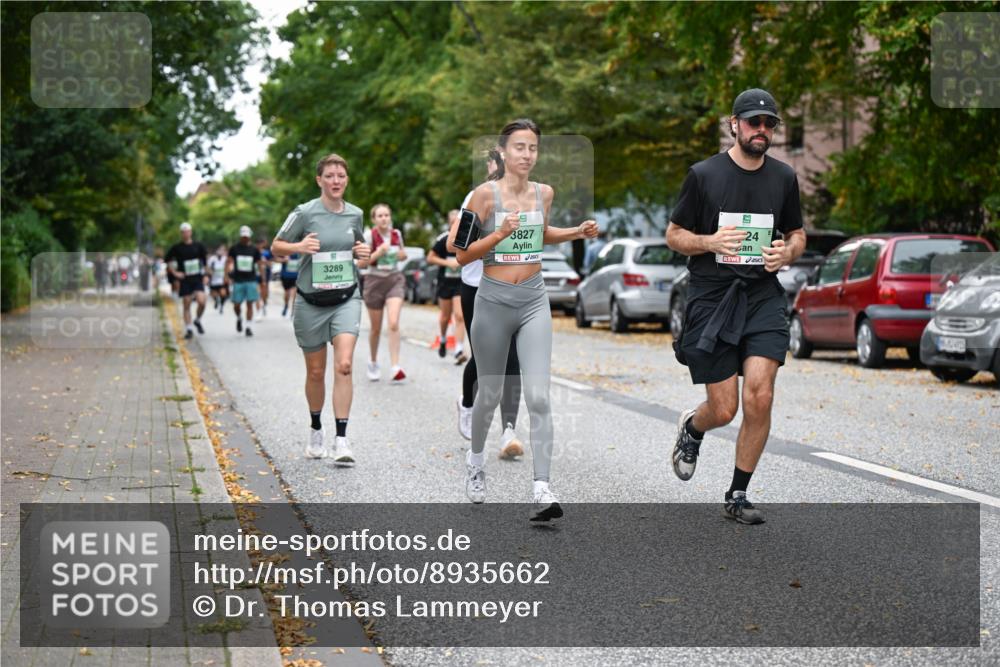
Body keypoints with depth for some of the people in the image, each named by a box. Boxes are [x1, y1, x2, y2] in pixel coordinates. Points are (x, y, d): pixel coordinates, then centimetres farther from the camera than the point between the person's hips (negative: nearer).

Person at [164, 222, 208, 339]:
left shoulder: (198, 246, 5)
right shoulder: (176, 248, 1)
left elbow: (205, 261, 12)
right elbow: (167, 261, 9)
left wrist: (206, 276, 4)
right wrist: (174, 273, -1)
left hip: (198, 279, 0)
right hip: (184, 280, 0)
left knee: (201, 301, -17)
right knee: (186, 305, 1)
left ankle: (198, 320, 9)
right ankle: (188, 329, 10)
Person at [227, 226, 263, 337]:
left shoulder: (255, 249, 6)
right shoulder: (234, 249, 4)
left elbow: (260, 264, 9)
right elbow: (229, 261, 4)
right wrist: (228, 272, -14)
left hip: (251, 281, 0)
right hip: (238, 281, 0)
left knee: (250, 304, -4)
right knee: (236, 304, 1)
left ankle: (249, 327, -2)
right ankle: (239, 319, 31)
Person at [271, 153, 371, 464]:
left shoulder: (355, 214, 4)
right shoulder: (305, 213, -8)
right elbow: (276, 247, 0)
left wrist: (363, 257, 0)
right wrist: (298, 246, -20)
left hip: (346, 299, 2)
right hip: (311, 302, -1)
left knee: (344, 365, -17)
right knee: (316, 371, 9)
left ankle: (341, 439, -15)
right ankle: (316, 429, 33)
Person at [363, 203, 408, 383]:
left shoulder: (396, 234, 4)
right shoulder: (370, 236, -8)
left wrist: (402, 254, -2)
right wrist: (379, 252, -24)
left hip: (395, 280, 2)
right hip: (375, 280, -2)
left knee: (394, 324, -17)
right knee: (376, 329, 9)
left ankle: (395, 367, -18)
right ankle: (373, 363, 32)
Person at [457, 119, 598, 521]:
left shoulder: (544, 193, 4)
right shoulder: (485, 194, -9)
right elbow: (462, 256, -8)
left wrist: (577, 233, 10)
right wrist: (500, 234, -22)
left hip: (534, 302, 2)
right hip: (494, 301, -2)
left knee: (538, 397, -11)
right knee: (490, 394, 13)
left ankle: (542, 489, -16)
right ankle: (475, 458, 42)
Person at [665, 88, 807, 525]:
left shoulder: (784, 178, 8)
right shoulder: (704, 175, -3)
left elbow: (797, 233, 20)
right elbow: (674, 235, 3)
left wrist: (788, 252, -3)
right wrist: (710, 242, -17)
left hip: (763, 297, 3)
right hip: (711, 298, -3)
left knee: (759, 398, -12)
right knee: (723, 410, -3)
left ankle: (738, 496, 6)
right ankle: (691, 429, 36)